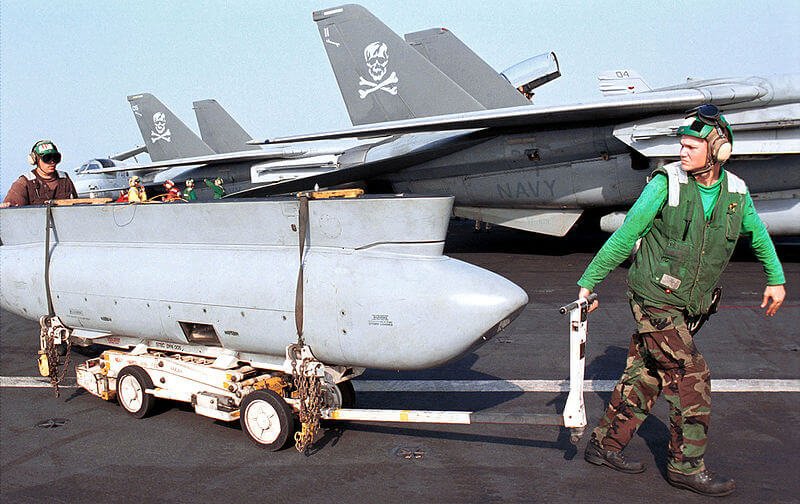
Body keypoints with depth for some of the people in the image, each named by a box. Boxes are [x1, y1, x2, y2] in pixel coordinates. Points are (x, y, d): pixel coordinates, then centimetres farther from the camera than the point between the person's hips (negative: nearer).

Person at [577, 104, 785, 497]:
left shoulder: (736, 192, 4)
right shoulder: (666, 183, -12)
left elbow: (757, 234, 23)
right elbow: (625, 236, -10)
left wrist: (776, 279, 30)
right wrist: (588, 282, -10)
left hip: (687, 304, 6)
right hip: (654, 298, -5)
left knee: (646, 375, 11)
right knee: (691, 376, -6)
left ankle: (605, 444, 24)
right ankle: (686, 465, 9)